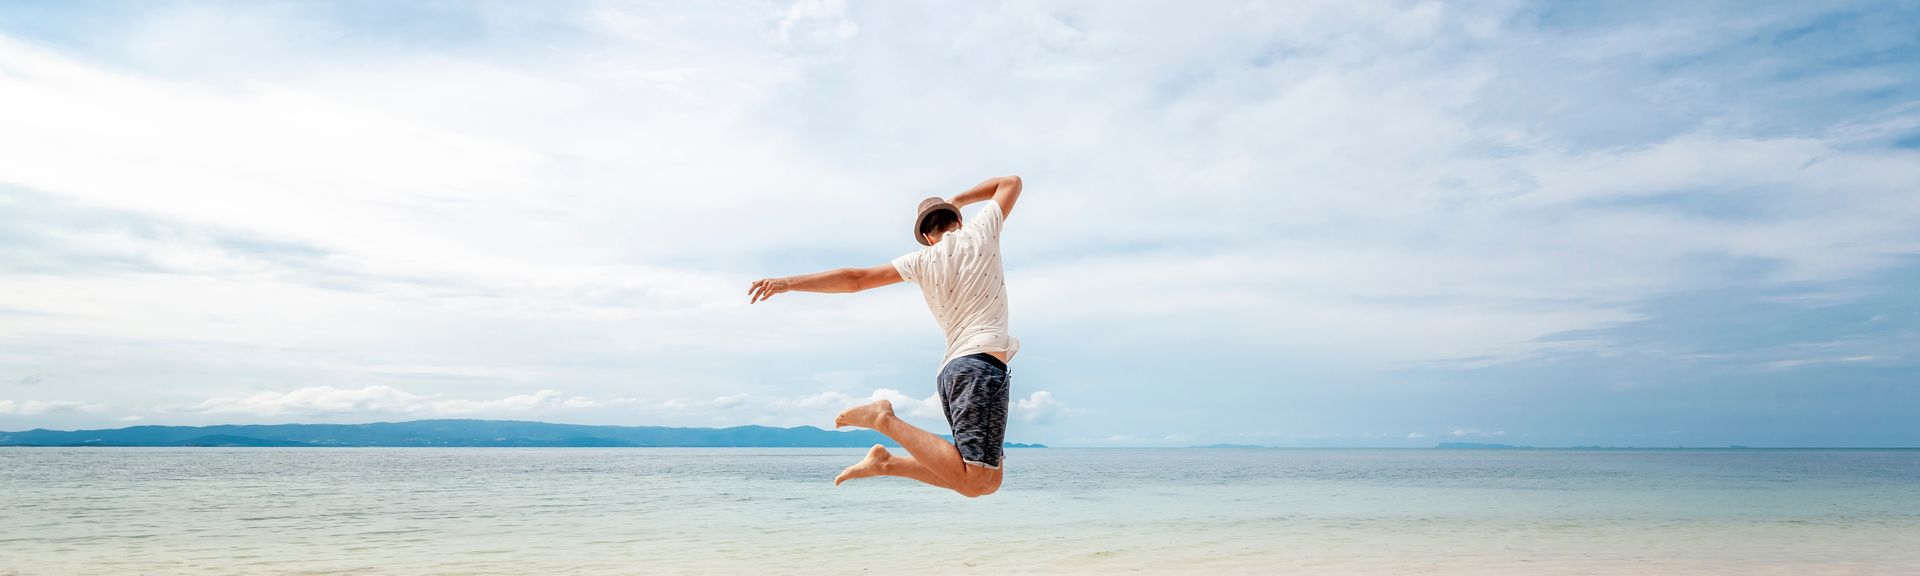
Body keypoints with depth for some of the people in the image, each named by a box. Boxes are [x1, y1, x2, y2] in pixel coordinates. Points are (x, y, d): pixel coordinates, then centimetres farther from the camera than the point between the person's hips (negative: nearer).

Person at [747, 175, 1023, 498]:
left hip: (952, 370, 6)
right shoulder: (981, 230, 9)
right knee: (974, 482, -12)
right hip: (982, 364, -6)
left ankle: (887, 462, 5)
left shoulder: (923, 260, 14)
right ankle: (885, 420, -13)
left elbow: (855, 279, 8)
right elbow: (1011, 183, 27)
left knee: (988, 481, 11)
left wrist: (790, 283, 11)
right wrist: (957, 201, 36)